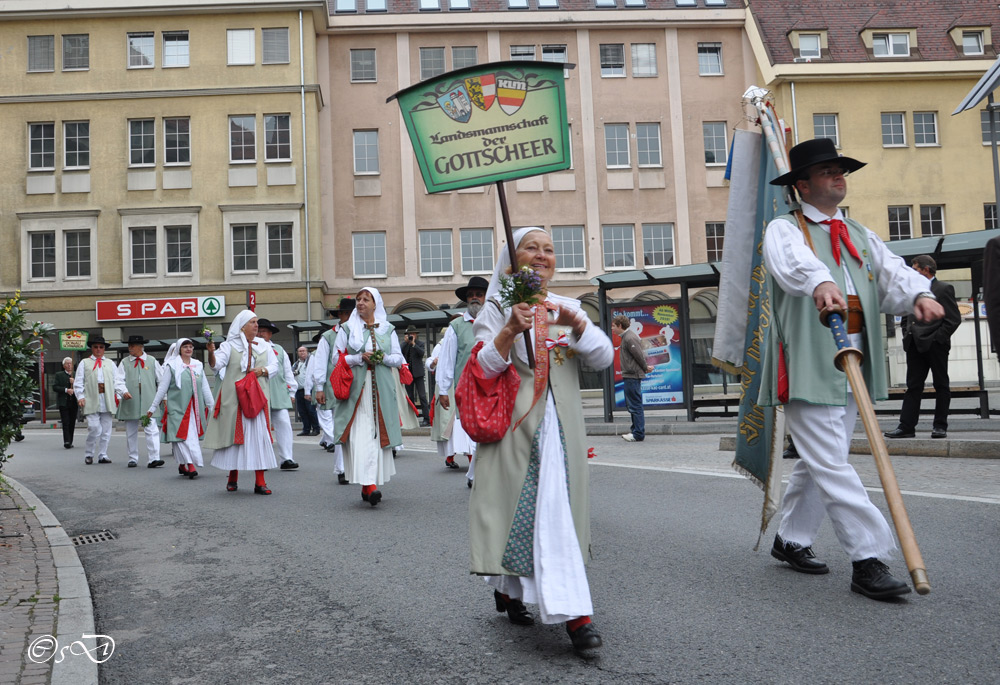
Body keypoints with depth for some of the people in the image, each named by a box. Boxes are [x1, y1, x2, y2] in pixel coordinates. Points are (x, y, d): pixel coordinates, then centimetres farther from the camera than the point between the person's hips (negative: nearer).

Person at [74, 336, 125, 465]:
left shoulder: (110, 363, 21)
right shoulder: (84, 363, 14)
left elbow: (117, 381, 15)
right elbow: (78, 382, 7)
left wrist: (119, 395, 2)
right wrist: (80, 396, -6)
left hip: (107, 401, 3)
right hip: (91, 401, -3)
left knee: (106, 430, 2)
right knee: (94, 428, -11)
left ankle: (102, 455, 10)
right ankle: (88, 454, 6)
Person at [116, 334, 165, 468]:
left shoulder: (152, 361, 9)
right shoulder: (124, 363, 9)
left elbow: (161, 380, 12)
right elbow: (119, 380, 0)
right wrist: (124, 391, -19)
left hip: (148, 403, -1)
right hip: (130, 402, 2)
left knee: (152, 430, -12)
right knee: (131, 432, 9)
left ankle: (153, 459, -15)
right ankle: (132, 459, 19)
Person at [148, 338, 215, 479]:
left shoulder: (198, 366, 13)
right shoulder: (172, 366, 1)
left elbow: (205, 388, 15)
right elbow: (162, 388, 2)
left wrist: (211, 405, 12)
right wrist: (153, 407, 3)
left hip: (194, 408, 4)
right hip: (178, 407, -4)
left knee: (193, 435, 3)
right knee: (183, 436, -11)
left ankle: (182, 465, 15)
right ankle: (191, 465, -16)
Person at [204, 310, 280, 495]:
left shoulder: (264, 345, 14)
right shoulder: (230, 345, 2)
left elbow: (274, 365, 14)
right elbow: (217, 363, -11)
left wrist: (263, 370, -6)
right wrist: (212, 353, -30)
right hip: (234, 398, -2)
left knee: (259, 435, -5)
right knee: (234, 434, 3)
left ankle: (260, 481, -4)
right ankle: (233, 478, 20)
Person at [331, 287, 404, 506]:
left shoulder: (387, 329, 14)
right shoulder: (347, 328, 10)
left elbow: (398, 359, 12)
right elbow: (337, 358, 5)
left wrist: (384, 357, -8)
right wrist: (360, 358, -10)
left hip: (381, 389, 2)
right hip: (356, 389, -2)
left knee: (378, 434, 0)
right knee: (360, 435, -14)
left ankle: (370, 484, 11)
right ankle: (368, 484, -21)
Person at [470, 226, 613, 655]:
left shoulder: (568, 308, 14)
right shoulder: (496, 309, 4)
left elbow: (603, 358, 2)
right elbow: (483, 369, -8)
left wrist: (577, 323, -15)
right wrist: (510, 330, -23)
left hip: (560, 427, 4)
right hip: (515, 427, -3)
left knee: (556, 510, 1)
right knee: (520, 507, -6)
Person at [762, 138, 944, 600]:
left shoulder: (858, 235, 19)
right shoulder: (785, 229, -3)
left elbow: (892, 272, 3)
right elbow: (793, 261, -27)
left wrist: (919, 294, -19)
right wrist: (819, 282, -49)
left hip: (852, 367, 8)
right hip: (808, 367, -7)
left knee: (818, 461, 15)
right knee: (831, 465, -8)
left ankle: (790, 540, 29)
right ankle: (868, 560, -3)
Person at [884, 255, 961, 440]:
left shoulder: (944, 289, -2)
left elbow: (954, 319, -8)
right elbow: (906, 317, 22)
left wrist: (937, 338, -14)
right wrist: (907, 335, 7)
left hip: (935, 345, -6)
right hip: (915, 346, 6)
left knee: (941, 386, 4)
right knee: (913, 386, 3)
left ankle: (940, 426, 10)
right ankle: (906, 426, 1)